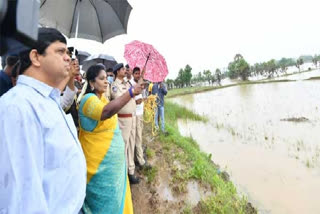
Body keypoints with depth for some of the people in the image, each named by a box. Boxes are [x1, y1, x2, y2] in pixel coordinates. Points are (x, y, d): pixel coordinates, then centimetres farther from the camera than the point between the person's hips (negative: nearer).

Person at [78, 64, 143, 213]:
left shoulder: (102, 97, 6)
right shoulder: (88, 99, -21)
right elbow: (106, 112, -42)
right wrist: (130, 93, -44)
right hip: (101, 161, -8)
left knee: (115, 194, 22)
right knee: (105, 197, 7)